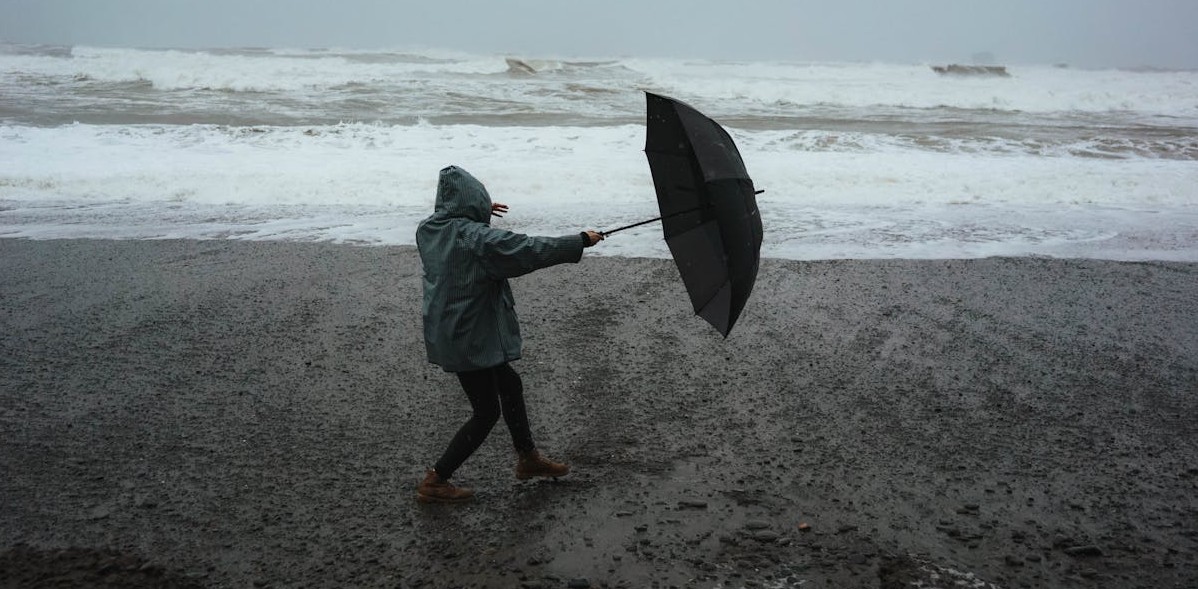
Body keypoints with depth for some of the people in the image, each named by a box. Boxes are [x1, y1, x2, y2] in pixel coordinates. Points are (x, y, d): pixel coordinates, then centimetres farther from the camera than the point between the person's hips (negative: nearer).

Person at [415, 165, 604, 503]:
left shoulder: (428, 230, 2)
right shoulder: (477, 238, -23)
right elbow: (530, 250, -21)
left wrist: (480, 214, 31)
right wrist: (580, 241, -12)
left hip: (445, 333, 9)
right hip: (470, 339, -9)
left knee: (509, 385, 23)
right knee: (486, 412, 5)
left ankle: (528, 458, 39)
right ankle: (434, 482, 12)